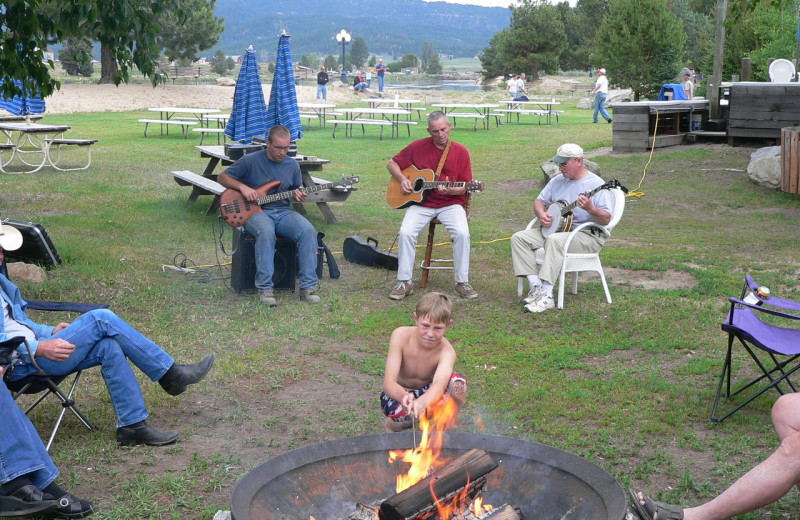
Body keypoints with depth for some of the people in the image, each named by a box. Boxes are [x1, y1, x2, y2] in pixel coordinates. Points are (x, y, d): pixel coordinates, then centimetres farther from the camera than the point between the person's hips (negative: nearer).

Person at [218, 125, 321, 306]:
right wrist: (242, 187, -12)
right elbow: (222, 177, 5)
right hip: (255, 212, -4)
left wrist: (299, 195, -4)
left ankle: (308, 286, -22)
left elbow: (298, 189, 21)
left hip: (283, 212, 4)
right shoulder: (250, 161, -2)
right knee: (266, 232, -39)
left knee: (308, 231, -26)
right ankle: (265, 288, -32)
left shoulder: (293, 165, 10)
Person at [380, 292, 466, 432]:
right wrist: (404, 396, -57)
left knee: (457, 382, -30)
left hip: (428, 392, 1)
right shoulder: (401, 336, -24)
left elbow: (439, 384, -45)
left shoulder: (446, 351, -24)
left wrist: (422, 402, -69)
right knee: (395, 409, -38)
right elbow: (388, 382, -32)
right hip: (399, 393, -1)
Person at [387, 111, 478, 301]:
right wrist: (402, 179, -7)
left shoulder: (460, 151, 0)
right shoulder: (418, 147, 1)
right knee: (405, 232, -24)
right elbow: (392, 163, 12)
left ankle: (462, 282, -9)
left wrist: (449, 190, -21)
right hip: (421, 203, 1)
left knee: (462, 233, -27)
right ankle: (404, 282, -8)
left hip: (450, 203, -1)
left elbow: (465, 187, 0)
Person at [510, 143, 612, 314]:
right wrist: (542, 214, -3)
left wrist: (590, 209, -36)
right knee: (519, 238, -10)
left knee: (555, 240, -38)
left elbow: (606, 220, -16)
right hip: (554, 228, 8)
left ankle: (547, 296, -39)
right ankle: (536, 286, -19)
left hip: (588, 235, -7)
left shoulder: (595, 184, -10)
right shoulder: (557, 181, 12)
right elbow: (539, 201, 19)